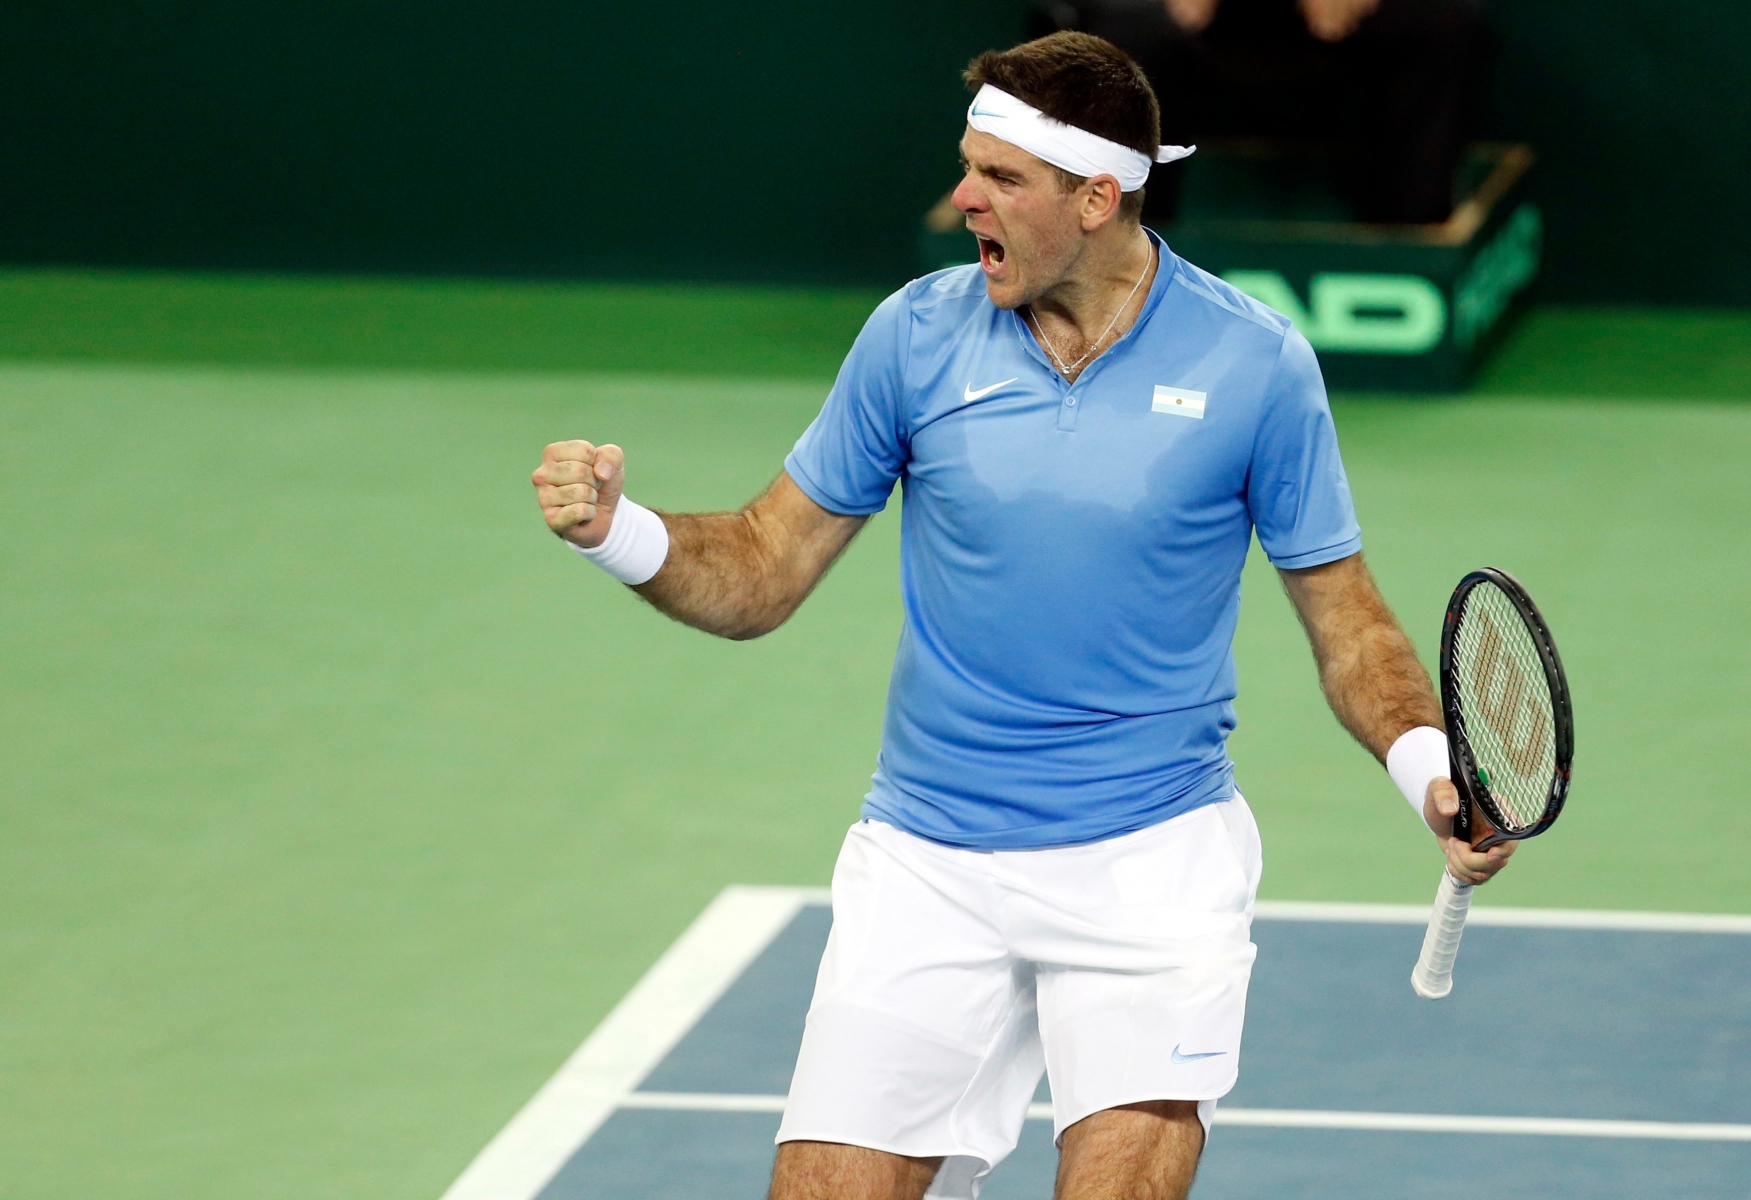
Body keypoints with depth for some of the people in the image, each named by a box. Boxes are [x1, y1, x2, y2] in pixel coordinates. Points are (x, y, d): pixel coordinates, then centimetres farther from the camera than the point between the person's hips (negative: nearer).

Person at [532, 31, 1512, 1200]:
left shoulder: (1253, 363, -6)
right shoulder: (917, 335, -1)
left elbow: (1346, 620, 2)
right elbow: (759, 576, 6)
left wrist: (1432, 770, -16)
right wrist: (617, 529, -13)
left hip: (1153, 859, -2)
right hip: (928, 870, 2)